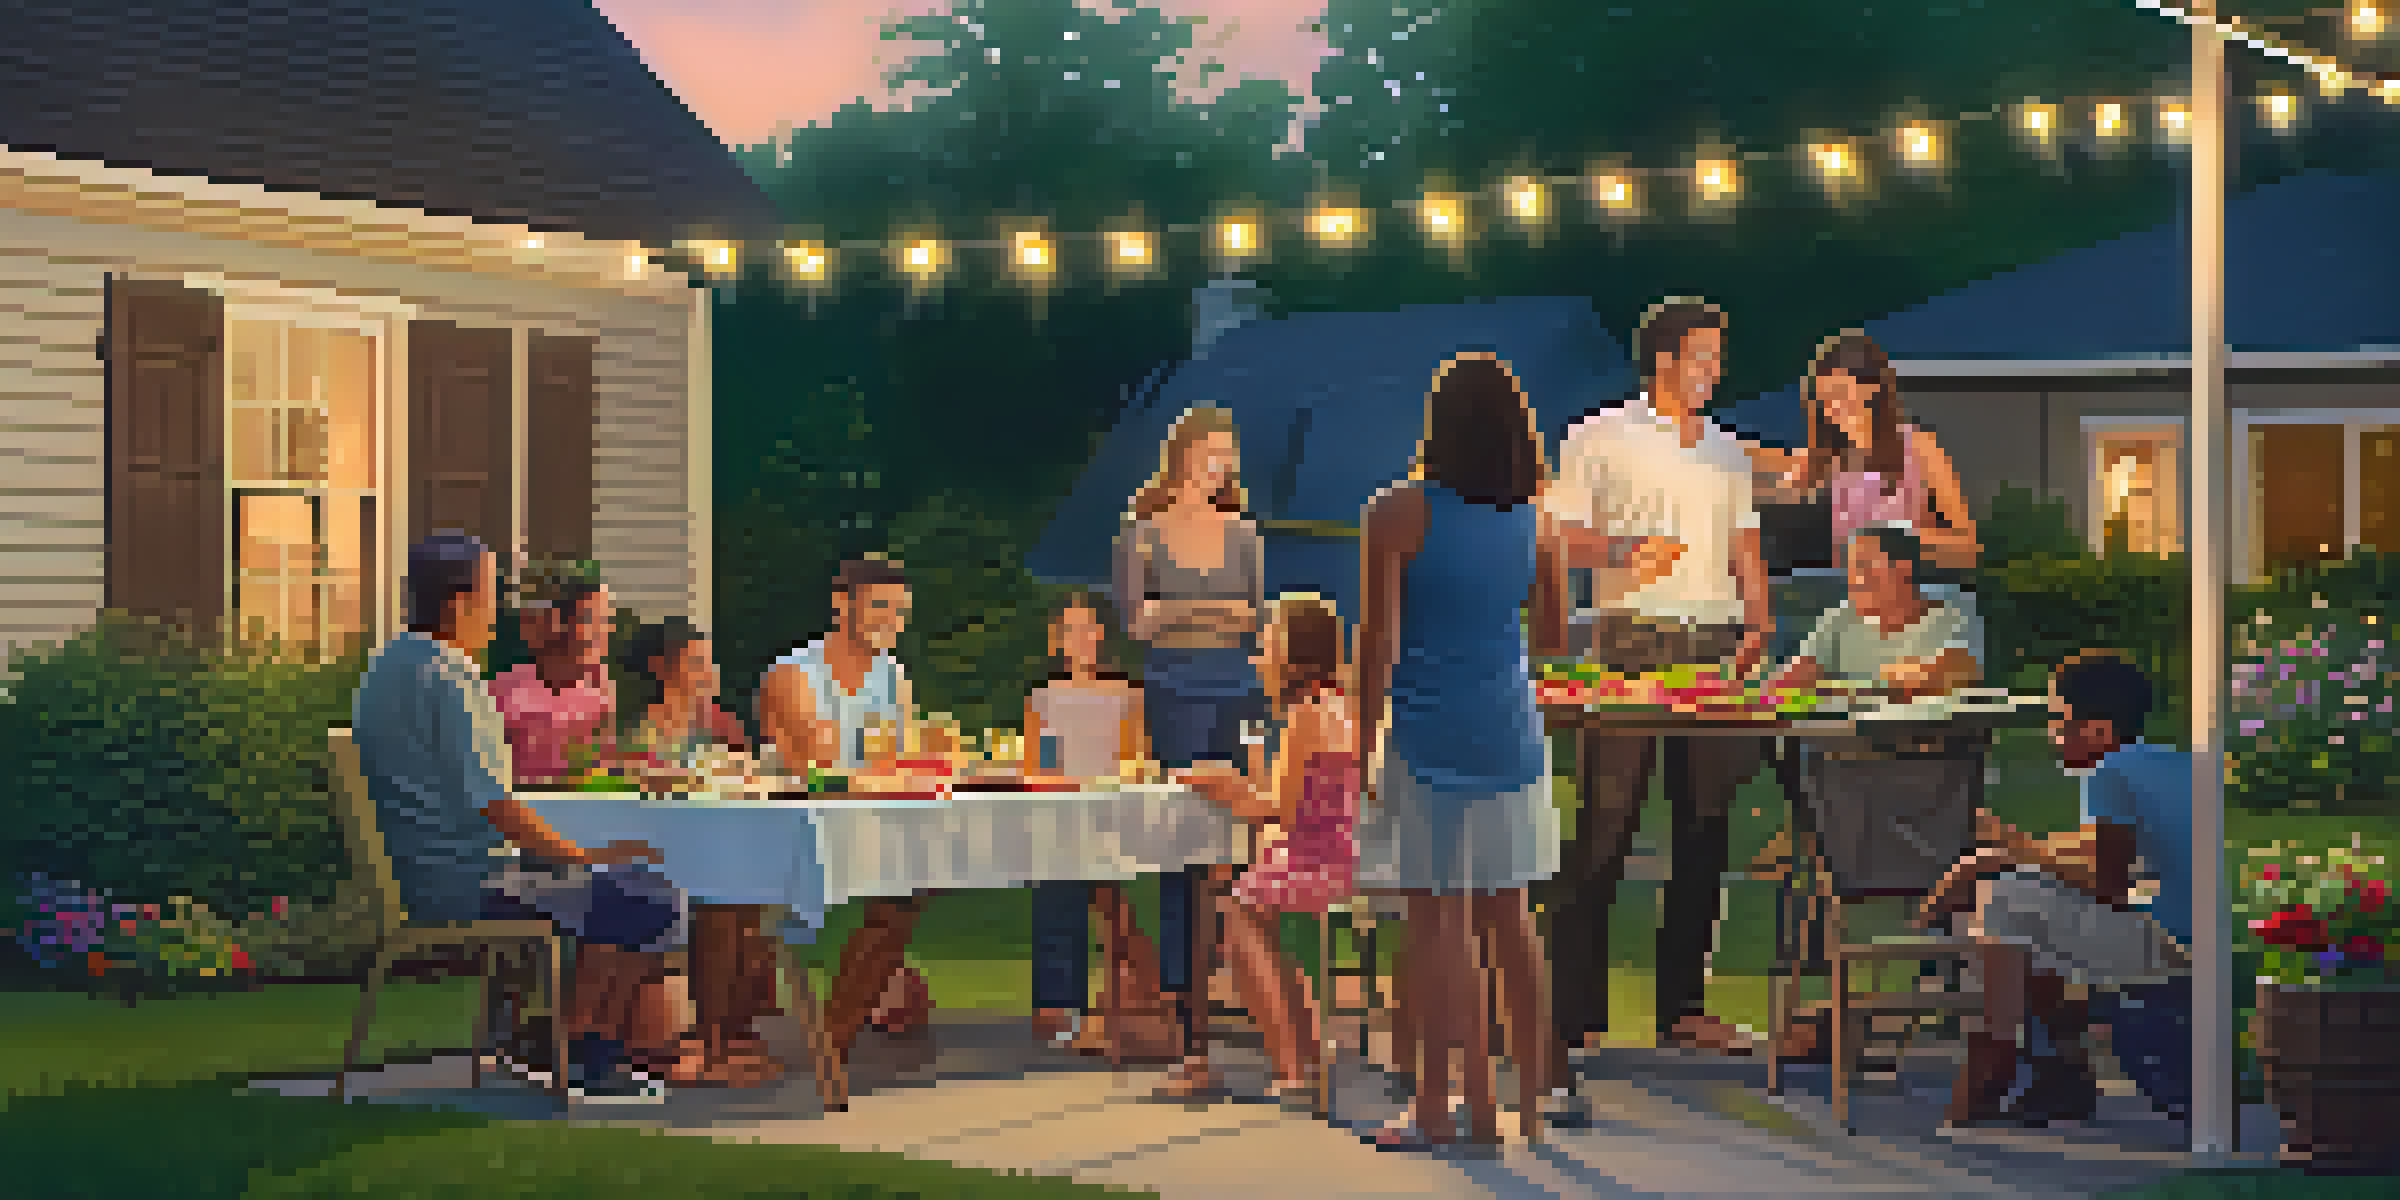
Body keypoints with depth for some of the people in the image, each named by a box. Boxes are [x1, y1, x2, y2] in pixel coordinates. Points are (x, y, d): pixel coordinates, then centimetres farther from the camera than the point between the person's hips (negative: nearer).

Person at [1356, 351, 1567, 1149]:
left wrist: (1369, 744, -3)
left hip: (1428, 731, -5)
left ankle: (1473, 1106, 0)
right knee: (1507, 916, 13)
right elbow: (1554, 634, 14)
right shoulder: (1535, 520, 4)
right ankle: (1535, 1085, 17)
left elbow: (1378, 643, -9)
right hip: (1510, 730, 5)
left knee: (1438, 921, 0)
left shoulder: (1398, 515, -8)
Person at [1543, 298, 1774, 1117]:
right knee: (1603, 828, -8)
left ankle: (1682, 1002, 10)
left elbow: (1746, 551, 20)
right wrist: (1626, 550, -19)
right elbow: (1561, 540, -1)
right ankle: (1572, 1010, -7)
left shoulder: (1726, 452, 21)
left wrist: (1757, 626, 4)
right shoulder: (1601, 440, 5)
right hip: (1631, 641, -5)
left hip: (1714, 642, 5)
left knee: (1704, 825, 4)